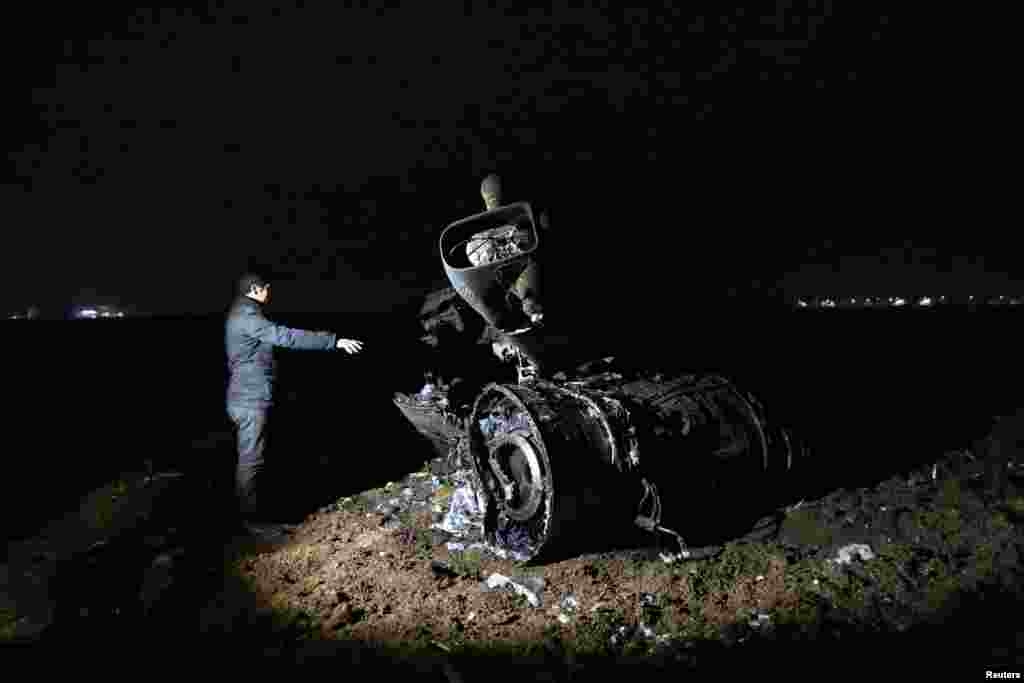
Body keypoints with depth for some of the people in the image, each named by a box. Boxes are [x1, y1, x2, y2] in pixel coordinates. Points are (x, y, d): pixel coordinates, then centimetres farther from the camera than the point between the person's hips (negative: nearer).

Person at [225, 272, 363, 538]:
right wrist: (333, 340, -29)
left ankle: (253, 509, 29)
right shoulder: (247, 316, -18)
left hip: (247, 398, 11)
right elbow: (285, 336, -28)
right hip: (251, 400, -11)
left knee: (249, 458, 18)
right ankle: (252, 519, 6)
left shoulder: (241, 314, 16)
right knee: (251, 460, -3)